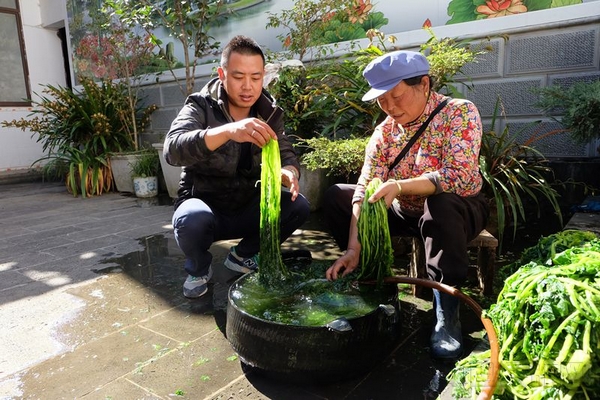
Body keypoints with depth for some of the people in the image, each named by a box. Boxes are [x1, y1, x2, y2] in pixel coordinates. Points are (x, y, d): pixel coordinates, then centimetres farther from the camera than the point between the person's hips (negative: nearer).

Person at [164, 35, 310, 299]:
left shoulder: (269, 112, -1)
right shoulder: (201, 106, -15)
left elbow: (286, 153, -4)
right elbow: (173, 149, -33)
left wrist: (289, 171, -31)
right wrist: (228, 131, -51)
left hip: (247, 207, 4)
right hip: (205, 204, -4)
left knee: (298, 206, -18)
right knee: (191, 219, -36)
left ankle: (242, 255, 8)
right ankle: (199, 269, 1)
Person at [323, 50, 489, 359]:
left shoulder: (460, 112, -17)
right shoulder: (384, 131, -5)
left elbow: (459, 176, -29)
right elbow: (366, 189, -14)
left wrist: (399, 186, -41)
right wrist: (353, 247, -24)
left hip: (458, 210, -5)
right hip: (406, 212, 5)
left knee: (440, 204, -40)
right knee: (336, 196, -4)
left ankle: (447, 313, -25)